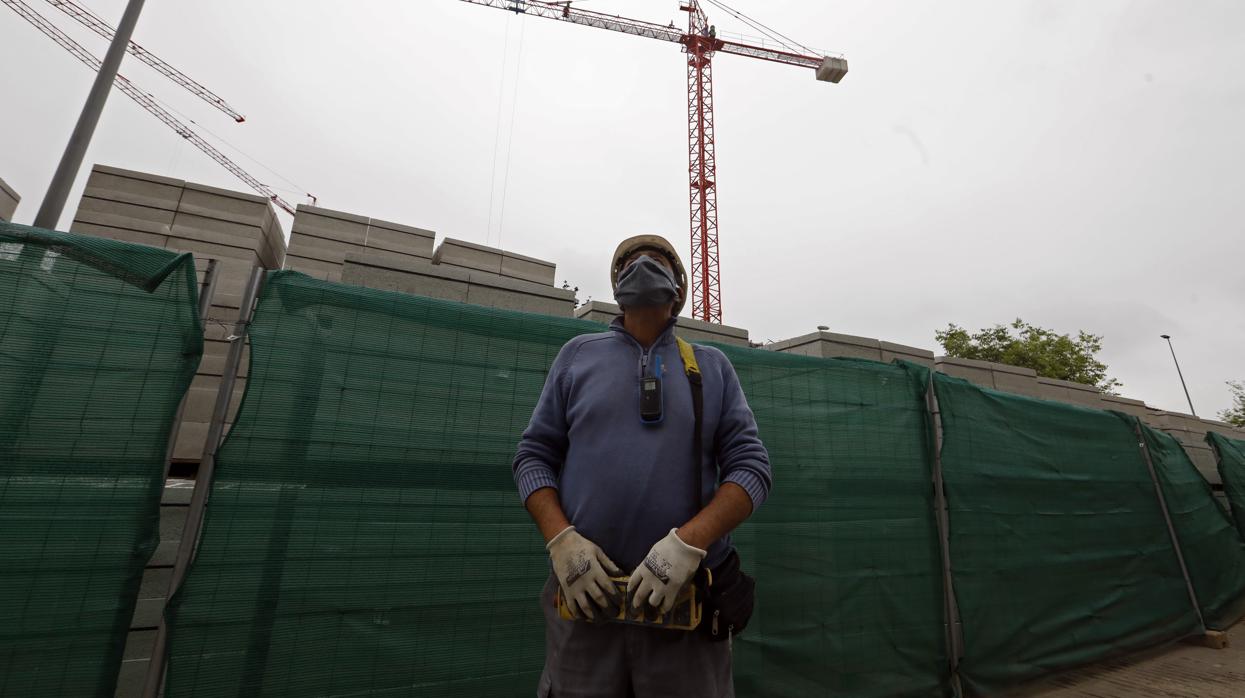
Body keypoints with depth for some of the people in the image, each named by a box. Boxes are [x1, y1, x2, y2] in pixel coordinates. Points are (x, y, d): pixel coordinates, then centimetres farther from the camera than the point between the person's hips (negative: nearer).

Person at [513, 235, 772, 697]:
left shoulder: (713, 366, 7)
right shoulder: (578, 354, 8)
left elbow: (751, 467, -1)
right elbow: (534, 455, 5)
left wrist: (688, 543, -16)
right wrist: (561, 540, -11)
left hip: (687, 603, 0)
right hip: (586, 594, 1)